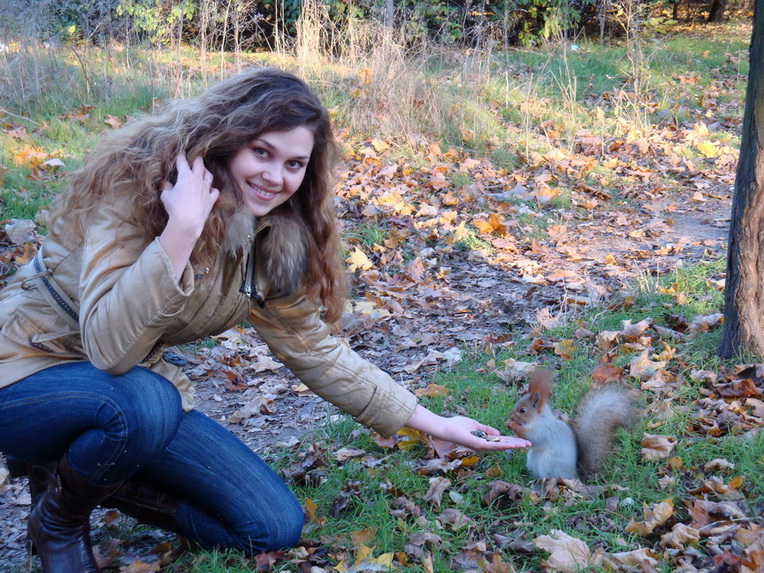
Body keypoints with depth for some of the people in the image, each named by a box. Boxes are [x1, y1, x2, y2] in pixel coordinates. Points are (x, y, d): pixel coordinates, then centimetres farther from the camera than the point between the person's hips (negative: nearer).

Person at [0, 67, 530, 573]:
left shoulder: (275, 239, -6)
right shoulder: (137, 182, -24)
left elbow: (314, 350, 2)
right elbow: (111, 348, -33)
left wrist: (433, 423, 0)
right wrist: (181, 231, -42)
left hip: (137, 394, 6)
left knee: (276, 526, -2)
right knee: (142, 401, -38)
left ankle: (98, 477, 12)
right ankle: (59, 516, -5)